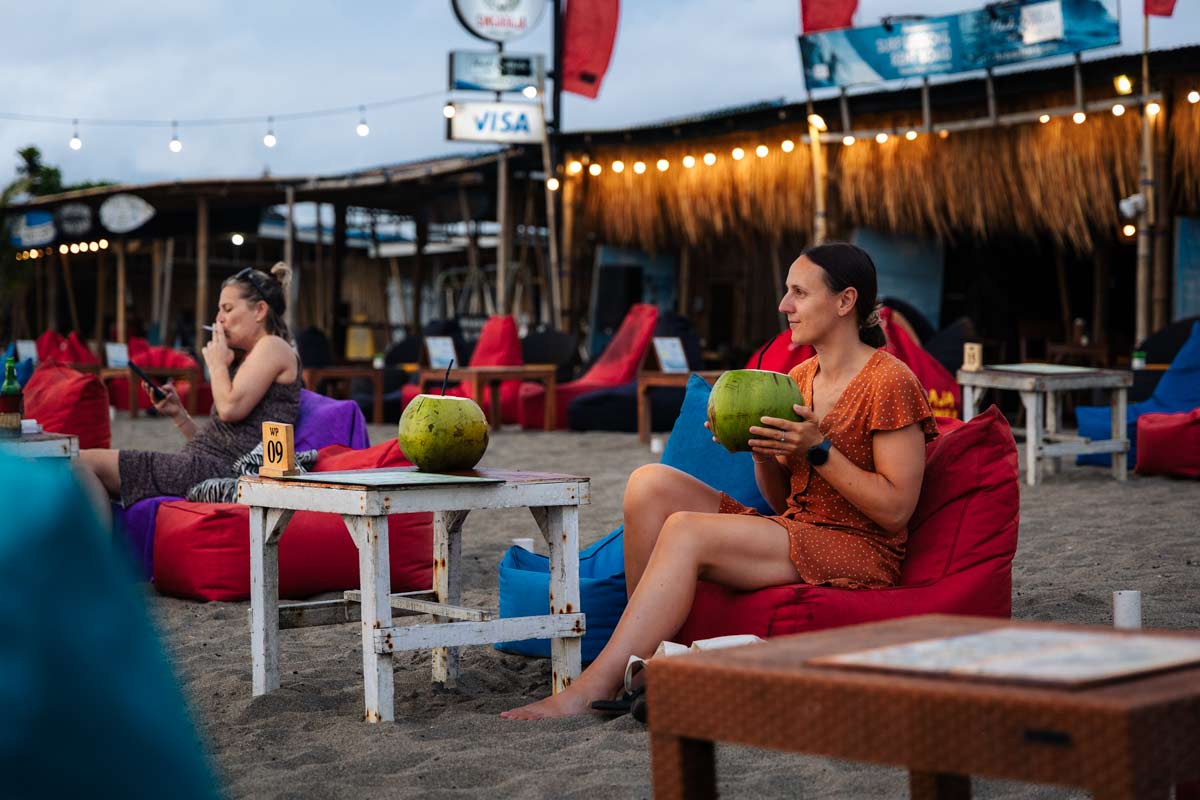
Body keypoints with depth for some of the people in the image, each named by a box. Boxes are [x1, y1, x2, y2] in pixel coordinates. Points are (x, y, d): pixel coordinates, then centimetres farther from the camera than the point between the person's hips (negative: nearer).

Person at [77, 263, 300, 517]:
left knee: (85, 462, -14)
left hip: (218, 468, -10)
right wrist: (177, 413, 11)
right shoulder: (248, 358, 28)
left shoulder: (273, 347, -1)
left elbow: (231, 408, -17)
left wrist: (217, 364, 0)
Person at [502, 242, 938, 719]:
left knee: (686, 530, -27)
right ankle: (647, 653, -13)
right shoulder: (799, 379, 15)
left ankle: (594, 687, -26)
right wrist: (763, 450, -3)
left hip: (860, 551, -8)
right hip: (794, 530, 8)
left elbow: (895, 510, -14)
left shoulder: (890, 384, -10)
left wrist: (818, 450, -19)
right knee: (651, 482, -11)